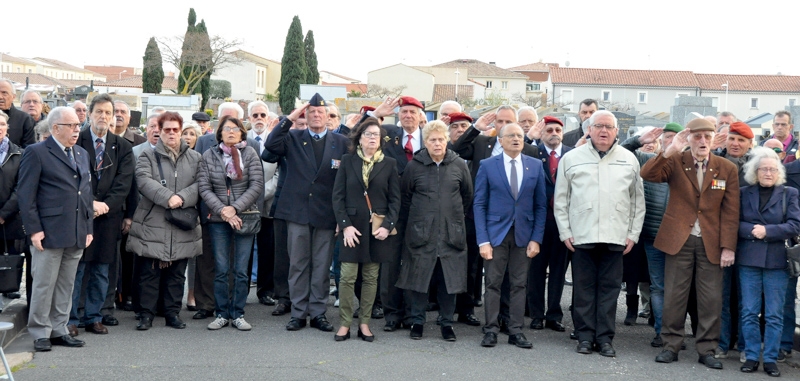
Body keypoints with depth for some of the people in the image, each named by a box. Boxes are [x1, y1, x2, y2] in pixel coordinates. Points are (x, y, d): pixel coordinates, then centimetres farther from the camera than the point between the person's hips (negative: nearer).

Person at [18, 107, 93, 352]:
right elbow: (25, 194, -8)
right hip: (49, 233, -6)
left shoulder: (82, 154, 16)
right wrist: (34, 229, -13)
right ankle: (40, 334, 10)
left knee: (66, 286, 11)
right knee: (43, 285, 0)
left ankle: (59, 330, 19)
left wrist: (89, 228, 12)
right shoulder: (37, 153, -4)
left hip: (76, 234, 6)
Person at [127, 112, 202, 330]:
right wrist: (168, 198, -22)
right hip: (152, 225, -2)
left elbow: (199, 185, 1)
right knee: (149, 272, 1)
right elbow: (144, 181, -11)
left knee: (177, 273, 9)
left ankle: (173, 313, 18)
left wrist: (182, 198, -16)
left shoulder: (194, 158, 11)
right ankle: (146, 314, 9)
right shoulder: (148, 157, 5)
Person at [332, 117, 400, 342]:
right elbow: (338, 195, 1)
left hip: (378, 228, 1)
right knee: (347, 277, -4)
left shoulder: (389, 164, 6)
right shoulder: (348, 161, 4)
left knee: (371, 277, 5)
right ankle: (345, 324, 5)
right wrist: (345, 225, -9)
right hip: (352, 227, -1)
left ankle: (365, 323, 14)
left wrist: (388, 225, -8)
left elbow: (395, 199, 5)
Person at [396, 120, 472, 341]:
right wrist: (409, 225, 10)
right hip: (420, 232, -1)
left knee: (449, 279, 5)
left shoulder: (459, 165, 2)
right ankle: (417, 321, 16)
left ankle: (447, 323, 16)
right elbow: (404, 198, 9)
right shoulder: (414, 166, 0)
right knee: (418, 277, 3)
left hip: (451, 233, 1)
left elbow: (467, 196, 13)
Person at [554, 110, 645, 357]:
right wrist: (564, 232, 1)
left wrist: (633, 234, 5)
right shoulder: (571, 158, 5)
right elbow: (560, 199, 7)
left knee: (609, 288, 4)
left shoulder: (629, 160, 8)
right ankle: (585, 336, 13)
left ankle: (605, 337, 12)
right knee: (583, 288, 4)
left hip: (615, 236, 1)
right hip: (581, 235, -1)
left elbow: (638, 200, 11)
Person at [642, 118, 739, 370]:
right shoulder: (675, 162, 0)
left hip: (711, 243, 1)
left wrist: (728, 246, -5)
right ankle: (671, 345, 15)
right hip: (678, 240, -1)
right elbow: (648, 174, -17)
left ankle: (706, 349, 15)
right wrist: (670, 151, -28)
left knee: (712, 299, 4)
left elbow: (730, 212, 1)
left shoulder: (727, 169, 3)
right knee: (674, 296, 4)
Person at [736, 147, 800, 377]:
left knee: (774, 314, 3)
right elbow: (734, 222, 1)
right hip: (748, 260, 1)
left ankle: (770, 359, 10)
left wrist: (767, 231, -15)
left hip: (777, 261, -1)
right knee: (749, 312, 3)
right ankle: (751, 356, 12)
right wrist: (752, 230, -16)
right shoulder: (744, 193, 6)